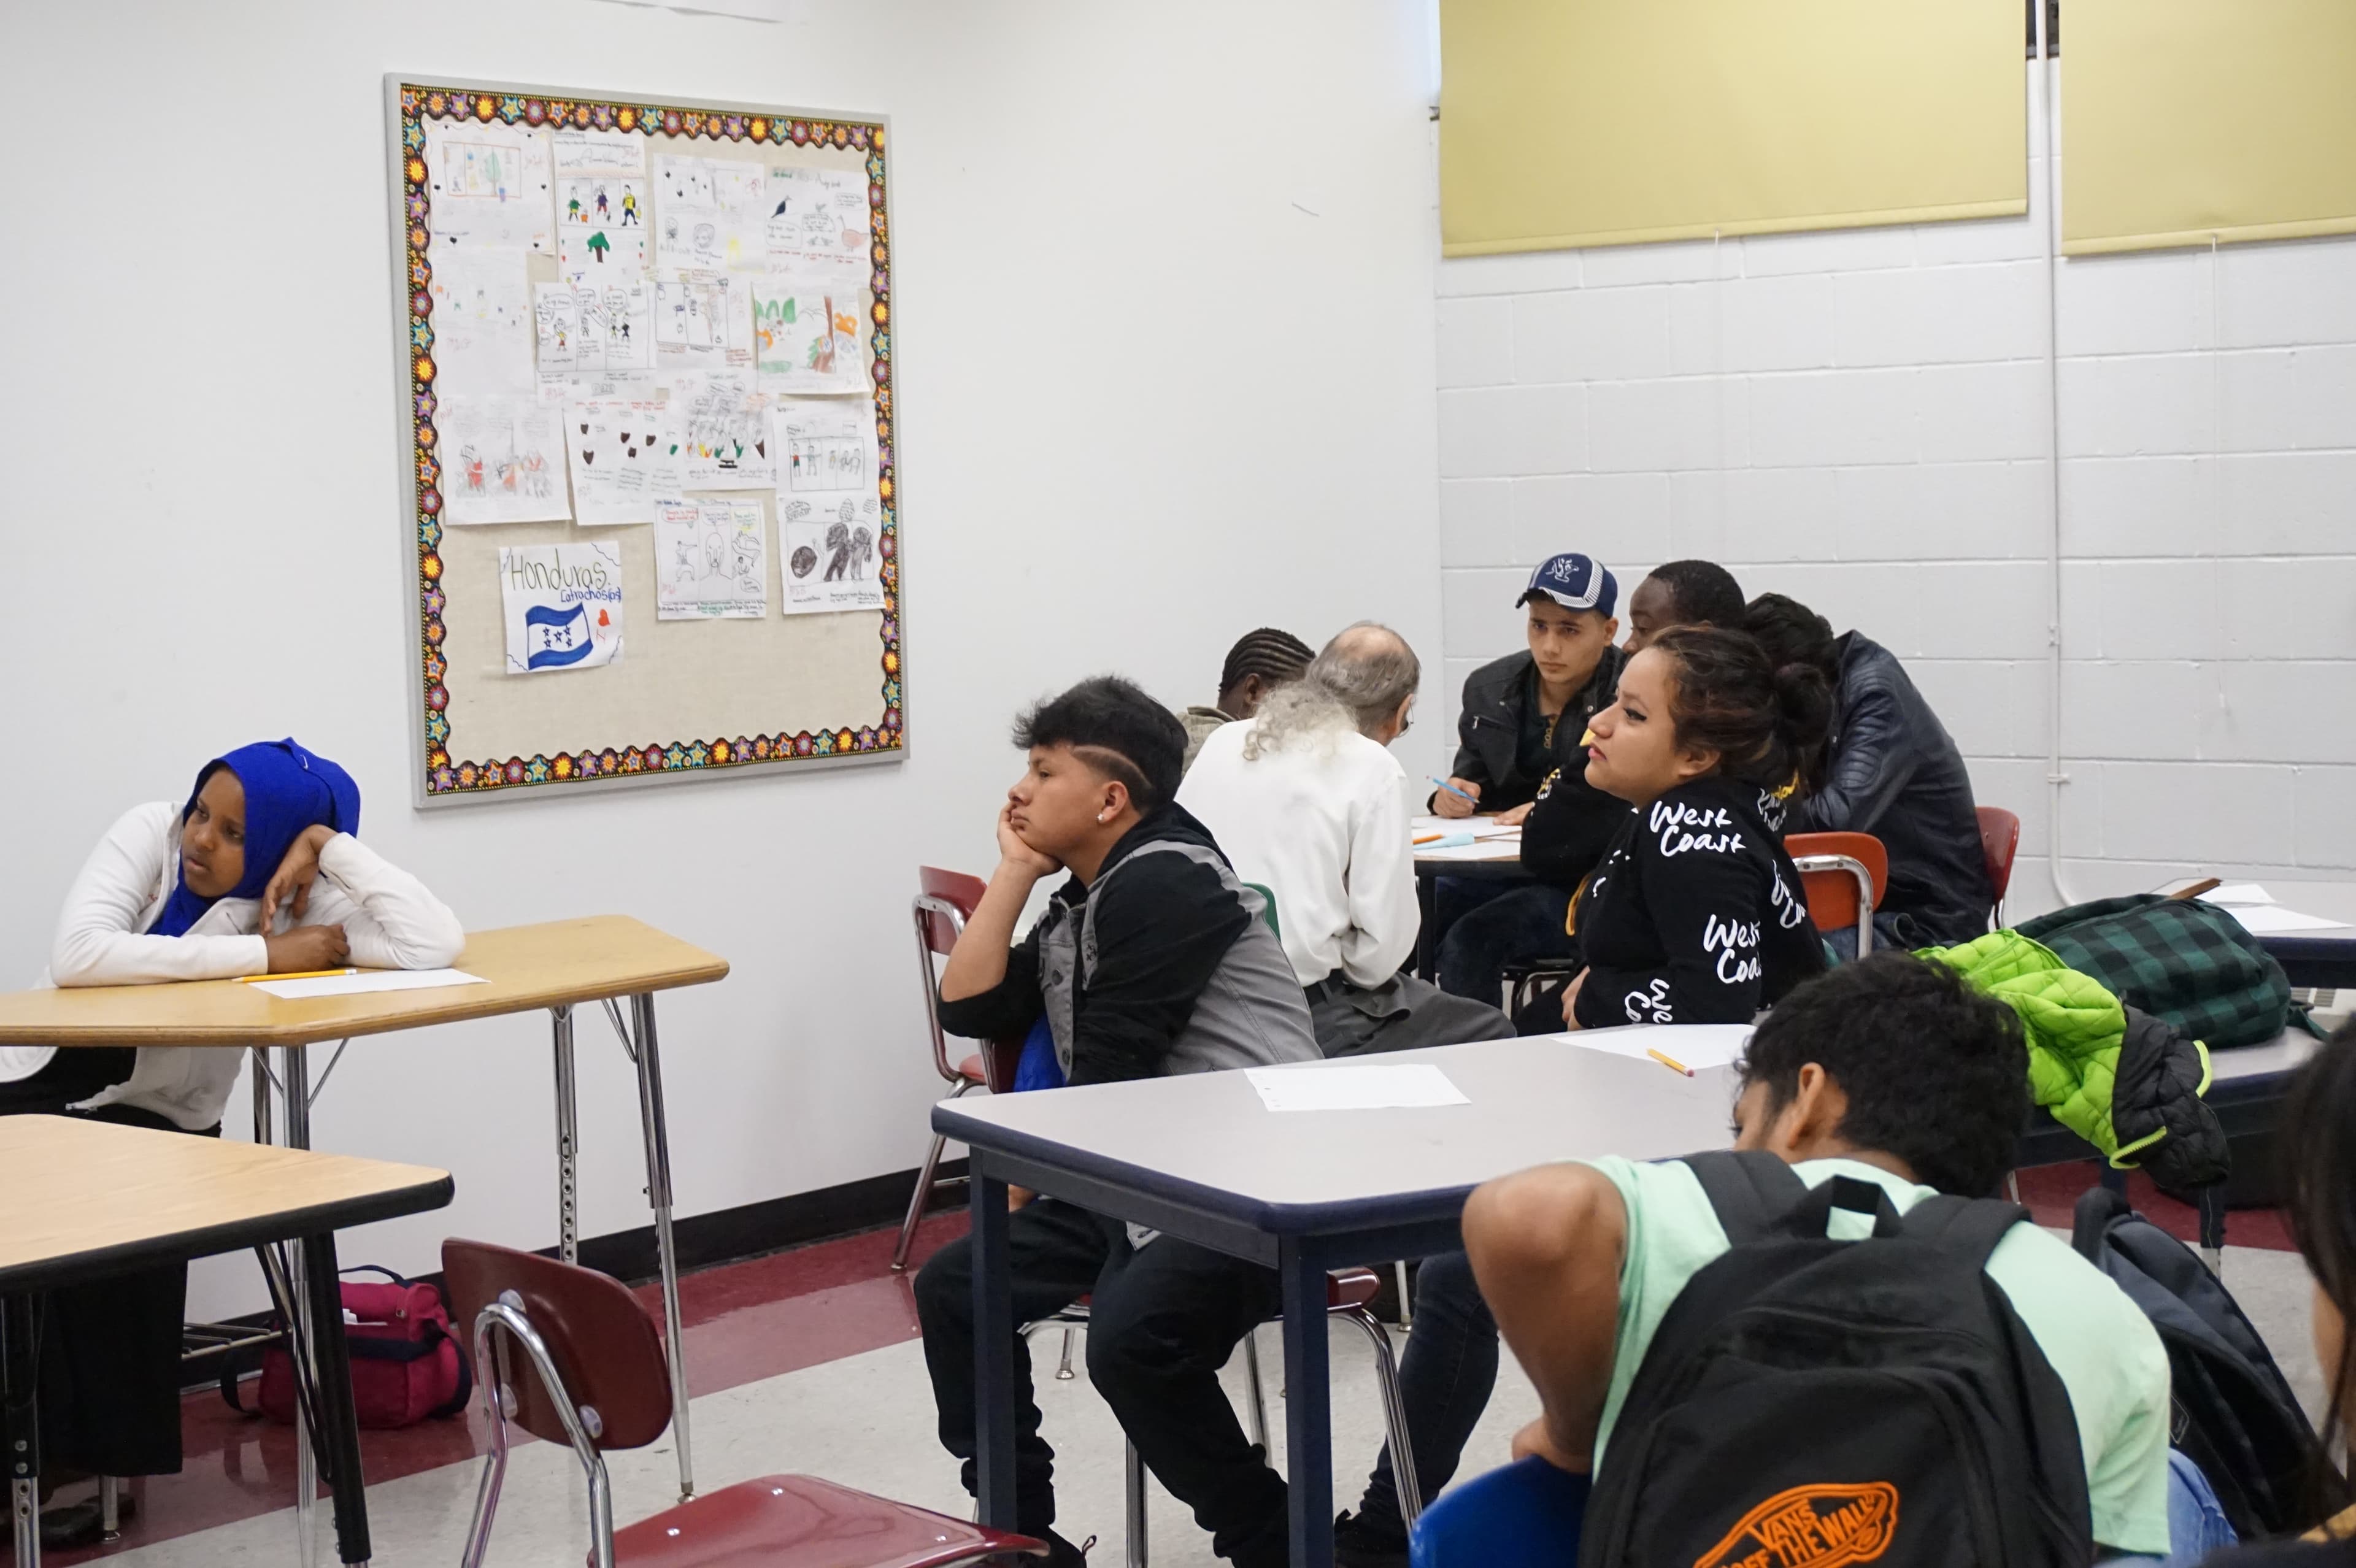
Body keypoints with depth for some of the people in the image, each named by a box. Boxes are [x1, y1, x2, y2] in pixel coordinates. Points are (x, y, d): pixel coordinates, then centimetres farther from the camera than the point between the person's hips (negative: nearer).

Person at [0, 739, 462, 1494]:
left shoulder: (304, 900, -12)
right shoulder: (149, 833, -11)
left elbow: (435, 944, -29)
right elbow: (78, 955, -28)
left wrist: (326, 841, -24)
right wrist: (265, 955, -27)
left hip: (157, 1120, 0)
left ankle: (95, 1457, -12)